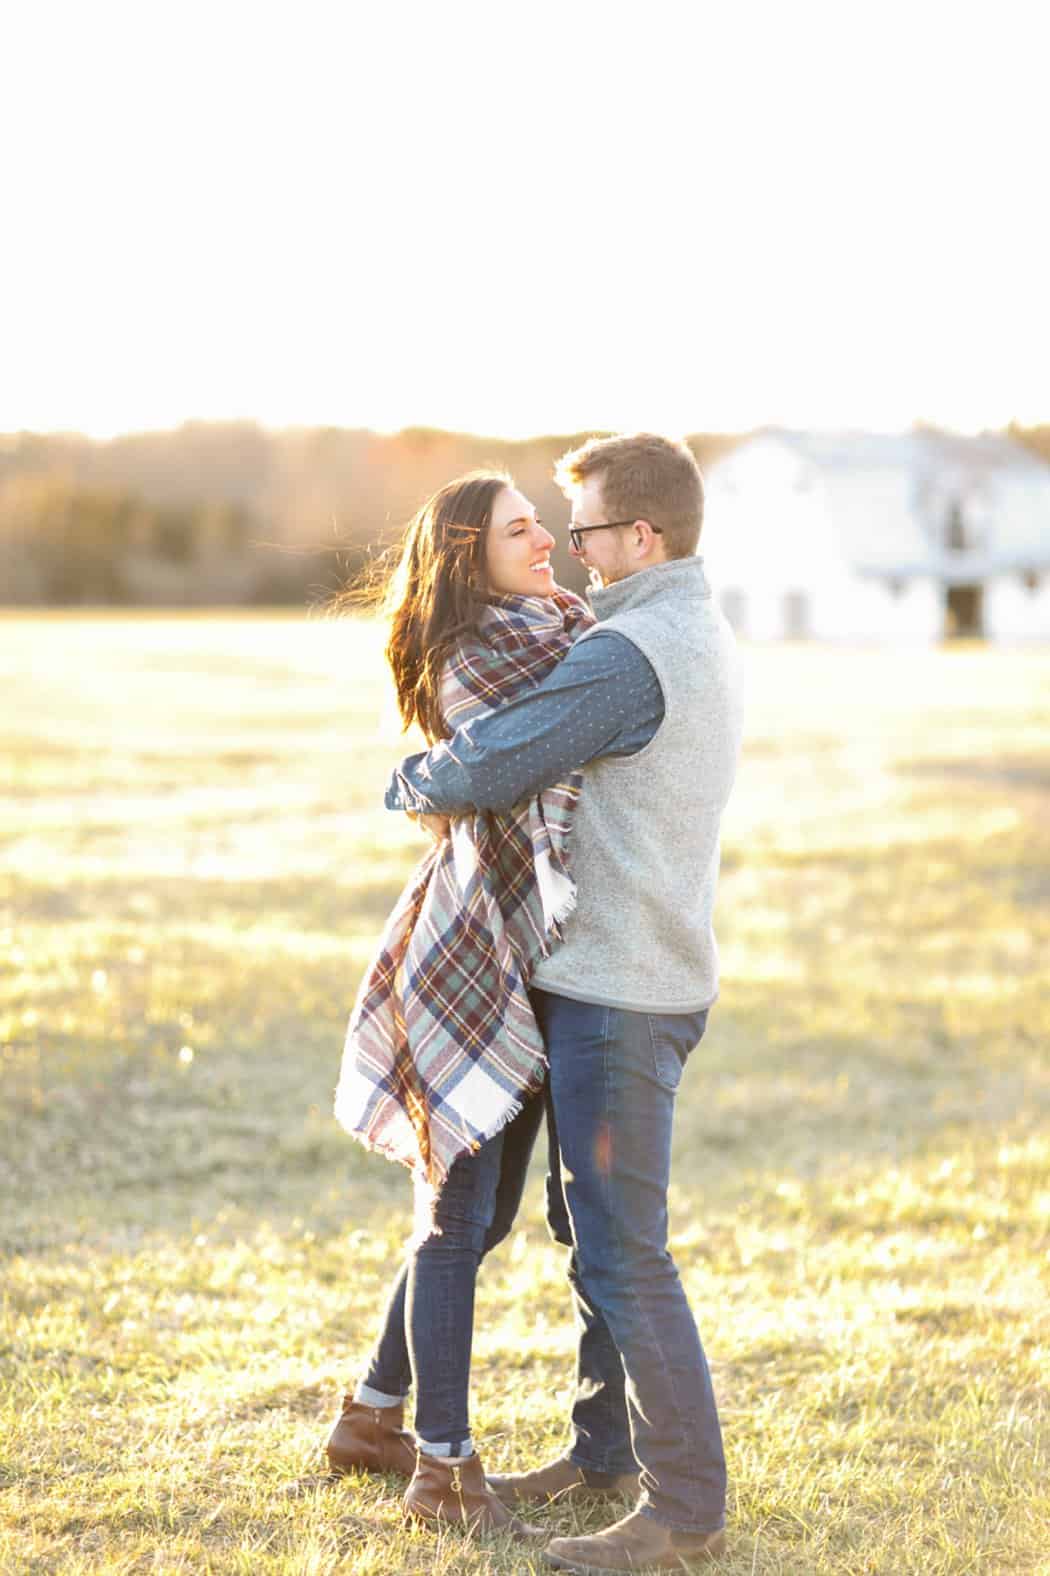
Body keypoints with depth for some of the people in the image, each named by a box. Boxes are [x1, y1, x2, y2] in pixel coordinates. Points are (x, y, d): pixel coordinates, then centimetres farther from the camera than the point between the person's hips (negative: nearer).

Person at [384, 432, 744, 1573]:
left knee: (623, 1254, -5)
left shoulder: (629, 655, -20)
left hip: (620, 995, -10)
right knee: (587, 1227, 19)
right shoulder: (705, 639, 13)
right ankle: (603, 1448, 31)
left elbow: (481, 770, -20)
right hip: (610, 978, 10)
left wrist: (409, 786, 1)